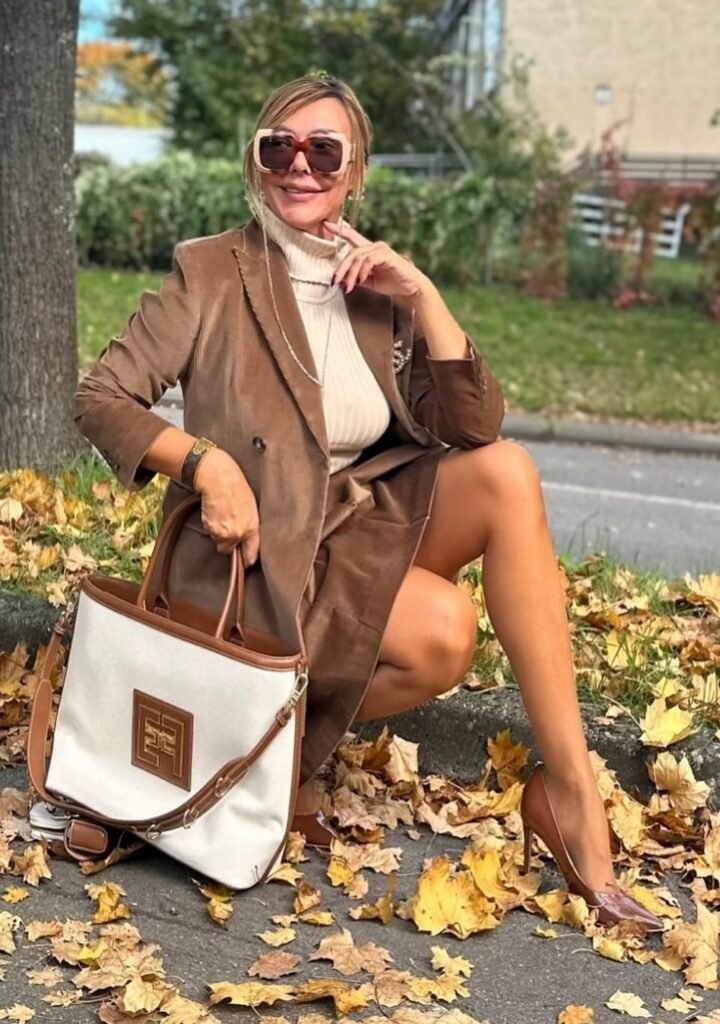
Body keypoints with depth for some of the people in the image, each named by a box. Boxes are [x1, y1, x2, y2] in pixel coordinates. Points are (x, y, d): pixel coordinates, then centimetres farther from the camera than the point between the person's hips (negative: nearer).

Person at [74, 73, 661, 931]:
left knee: (506, 472, -21)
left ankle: (568, 787, -19)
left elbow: (474, 429, -4)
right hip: (256, 548, -5)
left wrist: (423, 296, -14)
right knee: (443, 633, -29)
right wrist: (205, 461, -23)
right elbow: (100, 396, -7)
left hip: (363, 525, 5)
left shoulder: (378, 286, 5)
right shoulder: (211, 272, -5)